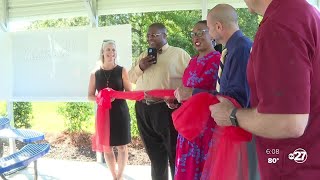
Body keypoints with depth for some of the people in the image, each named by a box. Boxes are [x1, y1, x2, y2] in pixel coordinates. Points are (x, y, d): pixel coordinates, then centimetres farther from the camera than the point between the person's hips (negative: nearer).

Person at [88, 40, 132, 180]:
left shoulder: (121, 71, -1)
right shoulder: (95, 73, 3)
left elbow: (130, 93, 0)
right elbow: (90, 96, 7)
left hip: (120, 113, -2)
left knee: (121, 146, 3)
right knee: (106, 147, 9)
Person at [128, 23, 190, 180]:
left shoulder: (179, 54, 0)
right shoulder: (143, 56, 19)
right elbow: (132, 78, 20)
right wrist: (140, 67, -1)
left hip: (168, 109, -5)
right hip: (143, 110, 5)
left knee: (175, 155, 3)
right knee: (155, 155, 17)